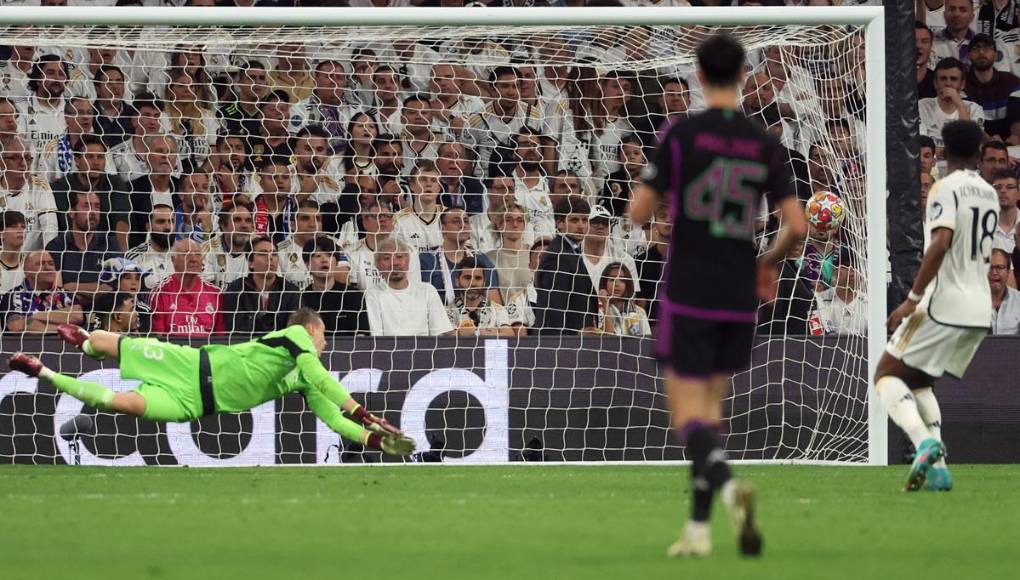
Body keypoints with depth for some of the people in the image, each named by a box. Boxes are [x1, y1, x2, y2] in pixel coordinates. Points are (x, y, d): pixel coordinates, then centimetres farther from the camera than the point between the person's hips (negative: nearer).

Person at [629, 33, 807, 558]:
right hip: (739, 299, 4)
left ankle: (727, 487, -32)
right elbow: (796, 225, -3)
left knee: (687, 414, -3)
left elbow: (638, 213, -6)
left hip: (688, 297, -4)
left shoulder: (681, 134, -8)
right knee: (710, 405, 17)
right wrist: (771, 260, 18)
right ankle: (699, 526, 14)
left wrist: (656, 194, 18)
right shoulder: (765, 146, 2)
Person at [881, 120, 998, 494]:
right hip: (980, 311, 7)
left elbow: (941, 243, -24)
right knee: (918, 381, 21)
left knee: (888, 374, 2)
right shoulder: (989, 194, 15)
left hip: (944, 305, -7)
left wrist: (913, 299, -23)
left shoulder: (946, 188, -10)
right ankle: (938, 469, 7)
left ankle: (924, 440, -23)